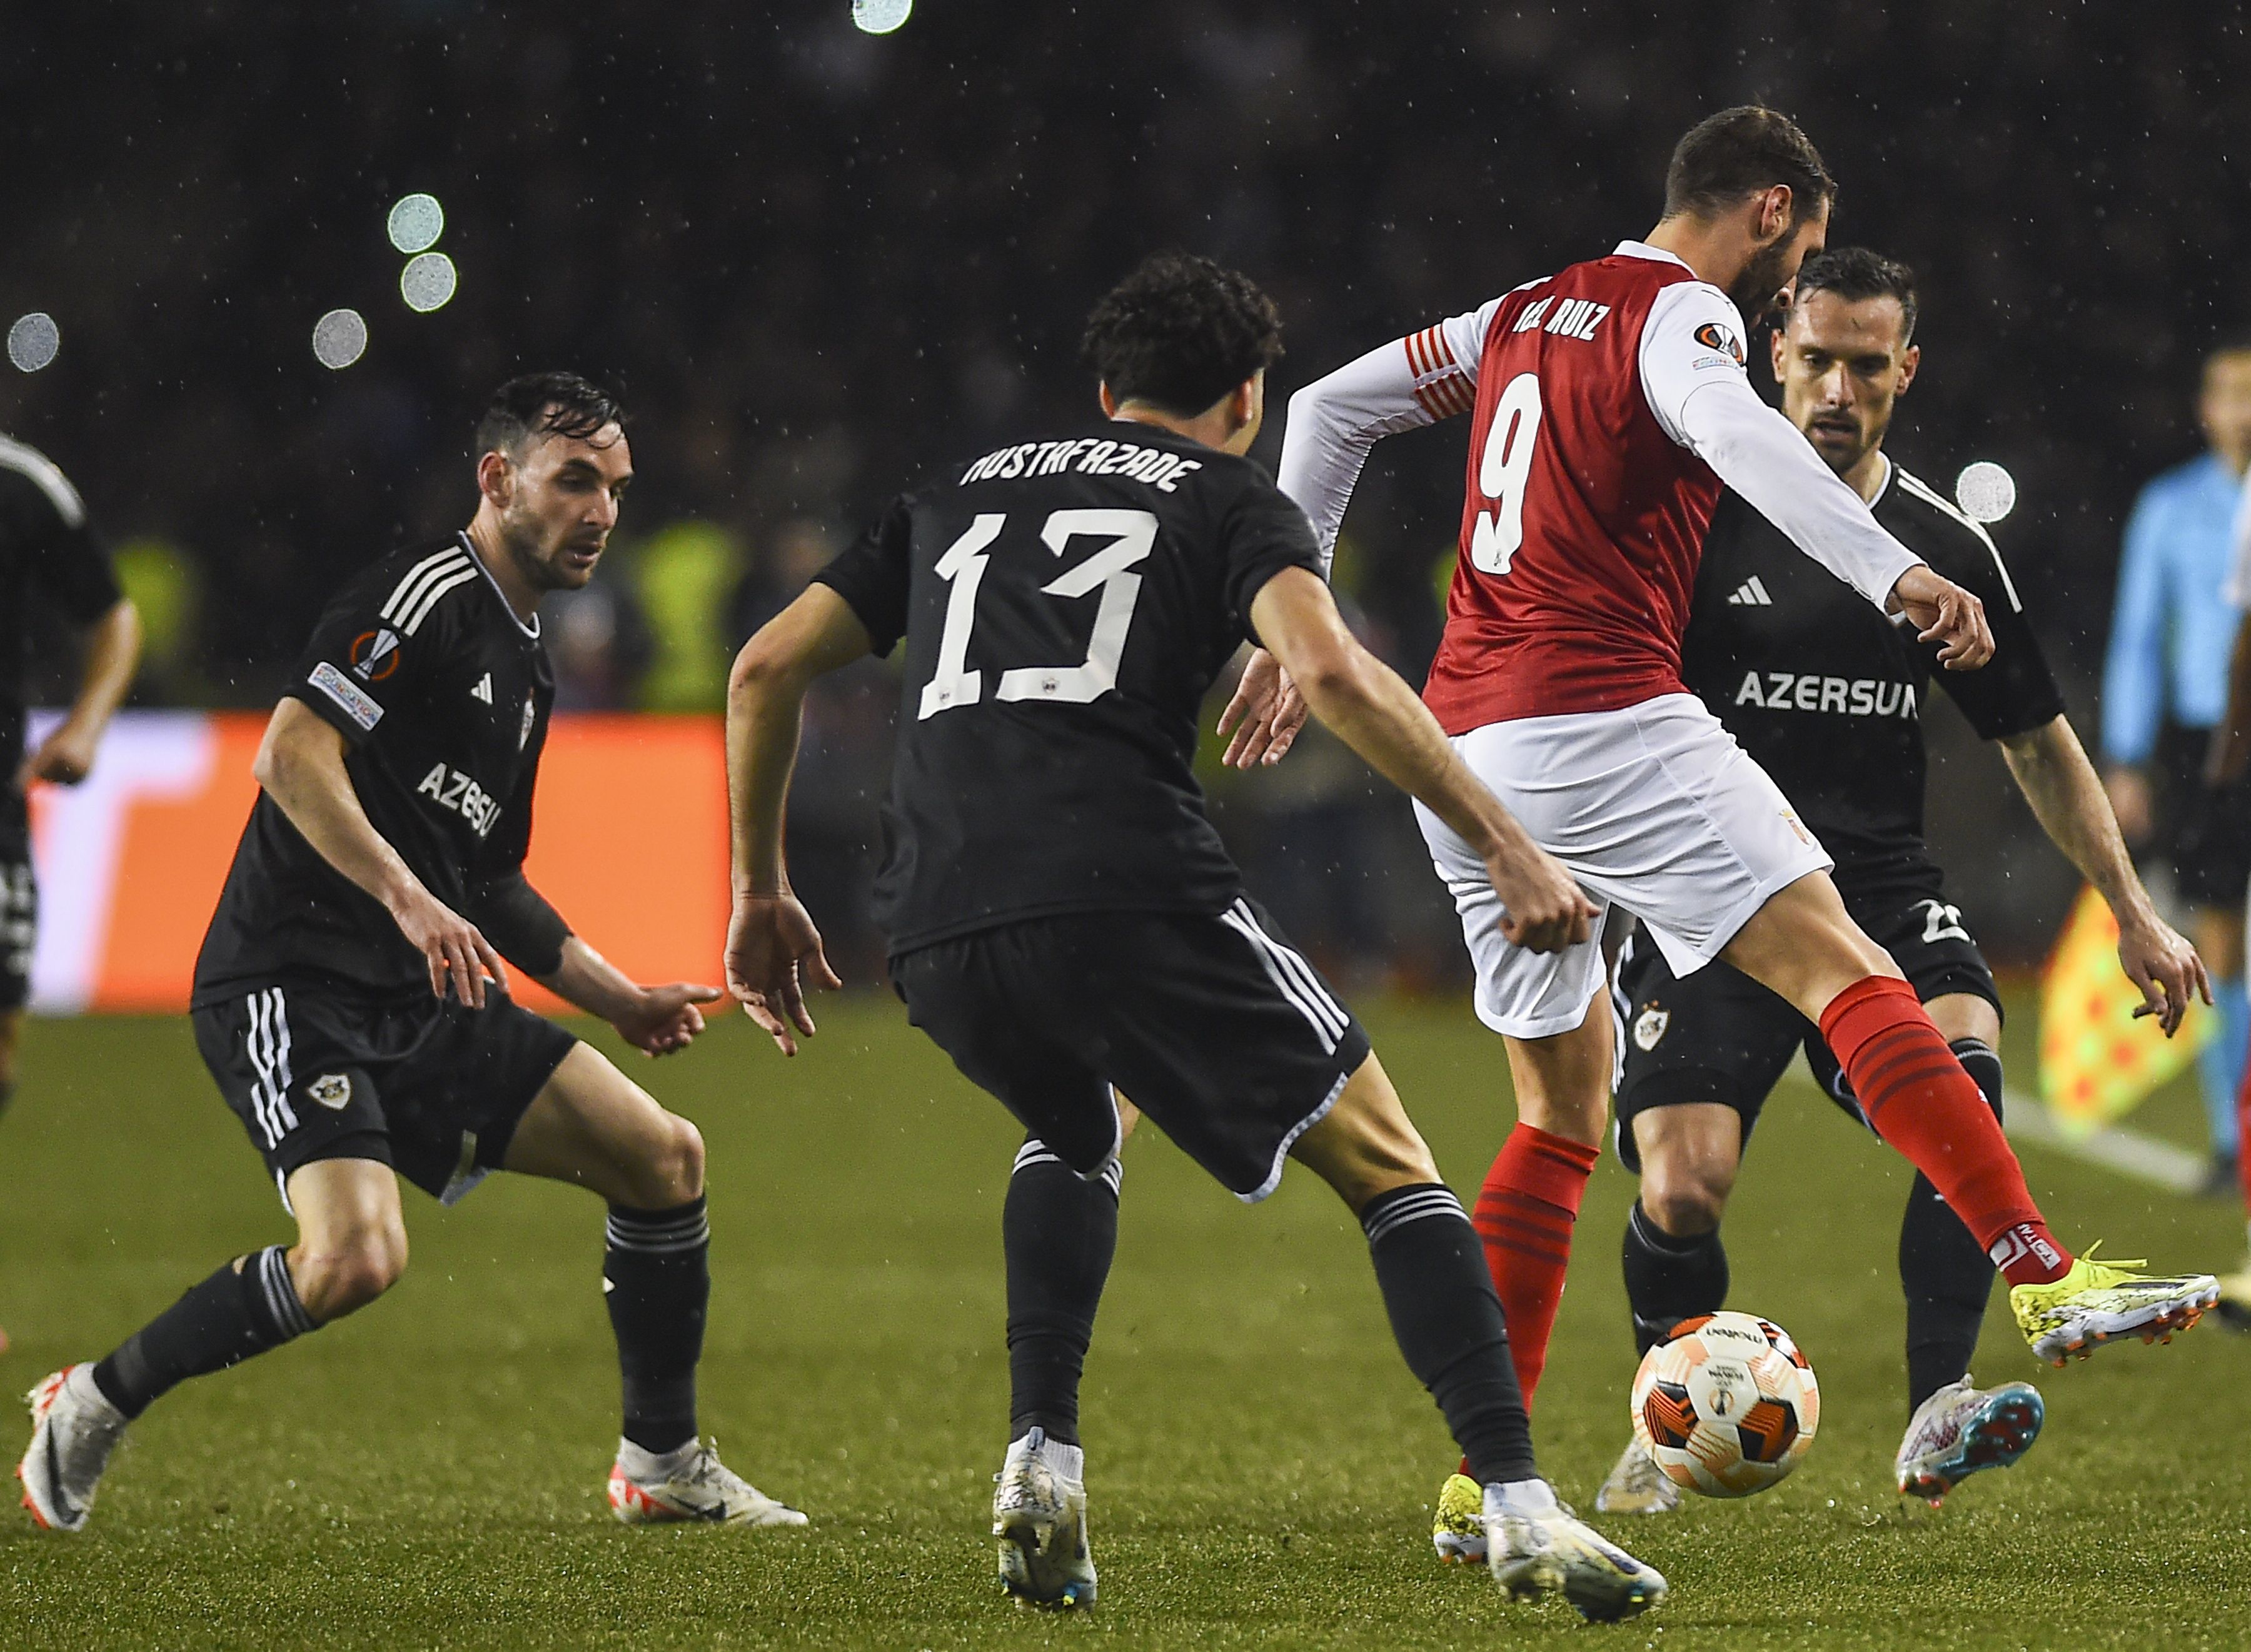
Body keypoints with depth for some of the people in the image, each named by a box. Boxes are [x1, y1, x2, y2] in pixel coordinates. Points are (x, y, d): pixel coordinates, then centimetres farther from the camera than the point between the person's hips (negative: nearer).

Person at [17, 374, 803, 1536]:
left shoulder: (525, 664, 20)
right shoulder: (431, 593, -10)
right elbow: (293, 754, -21)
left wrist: (623, 1002, 24)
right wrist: (409, 898, -30)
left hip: (428, 1004, 9)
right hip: (295, 983, -9)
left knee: (665, 1158, 4)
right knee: (356, 1257, -28)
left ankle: (663, 1467, 18)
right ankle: (92, 1406, -7)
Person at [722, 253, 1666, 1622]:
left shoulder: (966, 494, 30)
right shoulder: (1232, 500, 15)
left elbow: (767, 669, 25)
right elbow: (1331, 670, -6)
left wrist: (763, 890, 33)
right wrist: (1505, 842, -4)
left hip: (938, 938, 5)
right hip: (1129, 892, -5)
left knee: (1078, 1130, 36)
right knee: (1393, 1170, 6)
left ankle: (1044, 1465, 18)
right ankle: (1520, 1513, -10)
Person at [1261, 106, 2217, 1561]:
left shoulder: (1530, 313, 22)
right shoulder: (1679, 313, -3)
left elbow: (1329, 408, 28)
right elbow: (1733, 432, -25)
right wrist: (1896, 574, -38)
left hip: (1461, 740, 8)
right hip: (1600, 718, -8)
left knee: (1565, 1106, 14)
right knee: (1844, 967, -14)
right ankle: (2048, 1282, -29)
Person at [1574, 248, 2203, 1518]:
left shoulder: (1947, 548, 7)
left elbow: (2037, 741, 17)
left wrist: (2132, 911, 14)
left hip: (1883, 889, 2)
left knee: (1964, 1080, -28)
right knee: (1683, 1190, -17)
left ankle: (1936, 1416, -31)